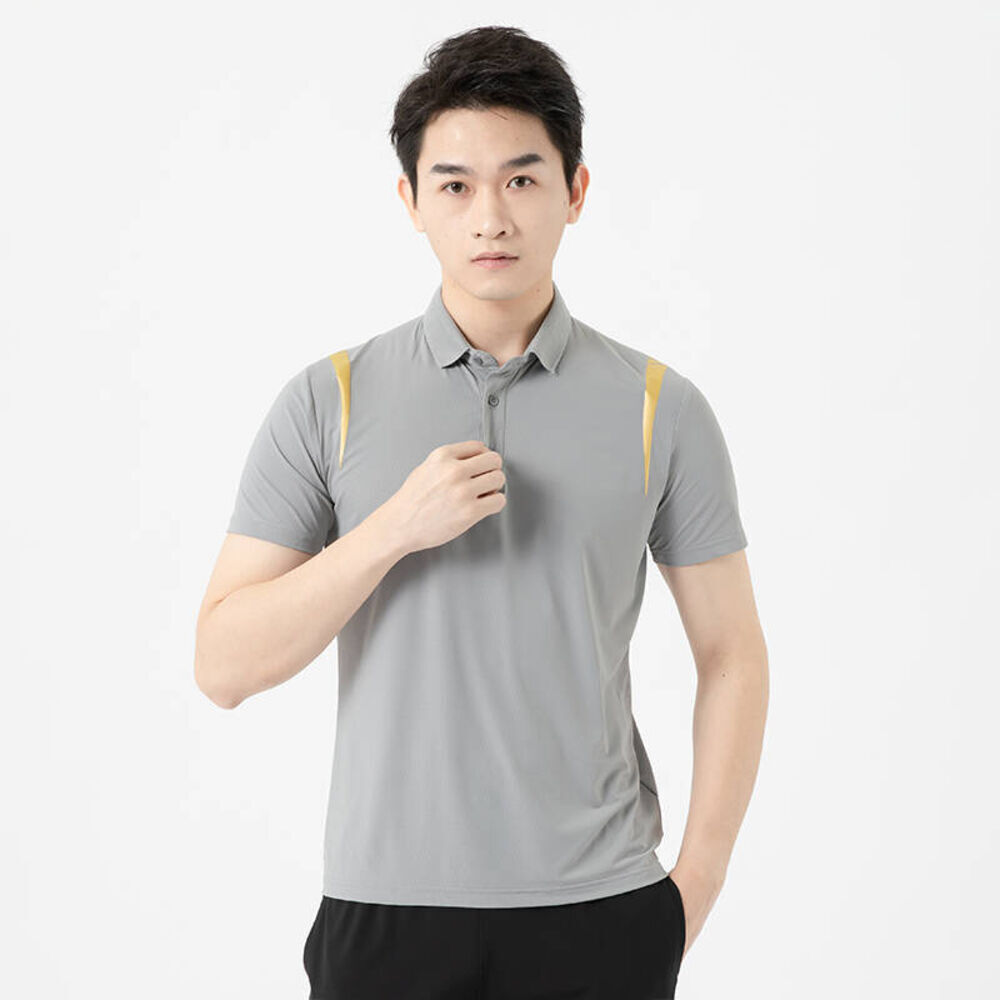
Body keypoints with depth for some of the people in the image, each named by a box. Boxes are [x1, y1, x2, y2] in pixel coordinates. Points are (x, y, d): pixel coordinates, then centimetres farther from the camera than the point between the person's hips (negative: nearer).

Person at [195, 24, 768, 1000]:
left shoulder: (660, 409, -1)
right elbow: (223, 665, -6)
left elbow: (731, 654, 4)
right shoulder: (328, 402, -2)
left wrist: (697, 881, -3)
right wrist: (392, 529, -18)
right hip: (387, 910, 0)